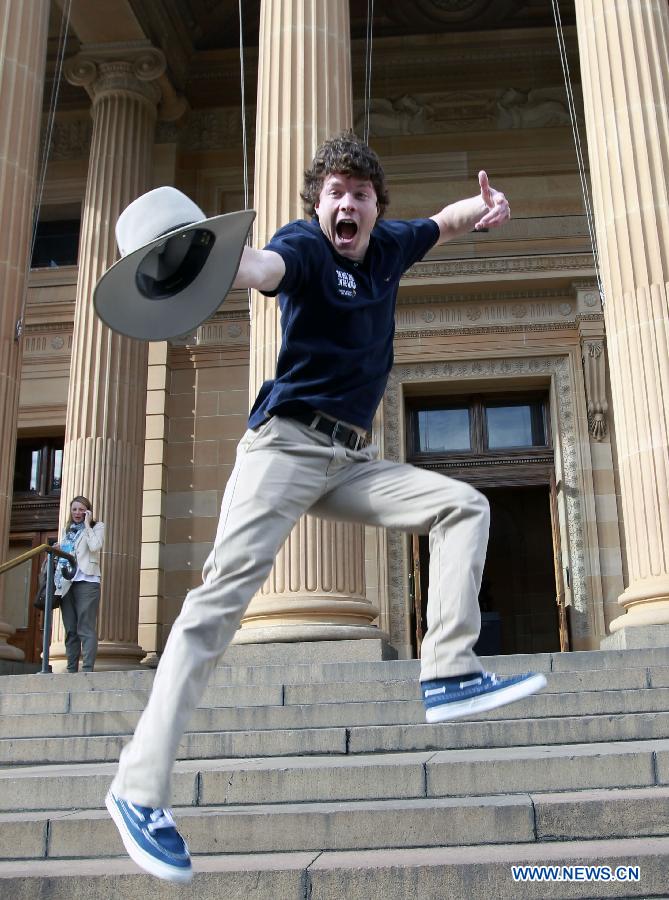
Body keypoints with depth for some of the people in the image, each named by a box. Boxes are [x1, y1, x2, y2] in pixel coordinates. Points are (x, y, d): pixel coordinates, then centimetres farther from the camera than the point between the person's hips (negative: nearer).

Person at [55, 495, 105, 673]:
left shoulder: (96, 527, 6)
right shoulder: (67, 530, 22)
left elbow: (95, 546, -12)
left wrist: (87, 524, -5)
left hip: (86, 582, -6)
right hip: (66, 583, 6)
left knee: (86, 629, -11)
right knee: (70, 630, 6)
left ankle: (87, 669, -15)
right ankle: (71, 669, 10)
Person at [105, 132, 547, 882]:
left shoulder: (388, 247, 14)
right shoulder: (305, 244, -7)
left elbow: (443, 223, 32)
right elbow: (263, 266, -31)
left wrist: (484, 208, 8)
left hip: (351, 461, 7)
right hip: (286, 444, -7)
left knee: (463, 507, 0)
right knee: (225, 589, -20)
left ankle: (449, 675, -8)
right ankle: (139, 789, -20)